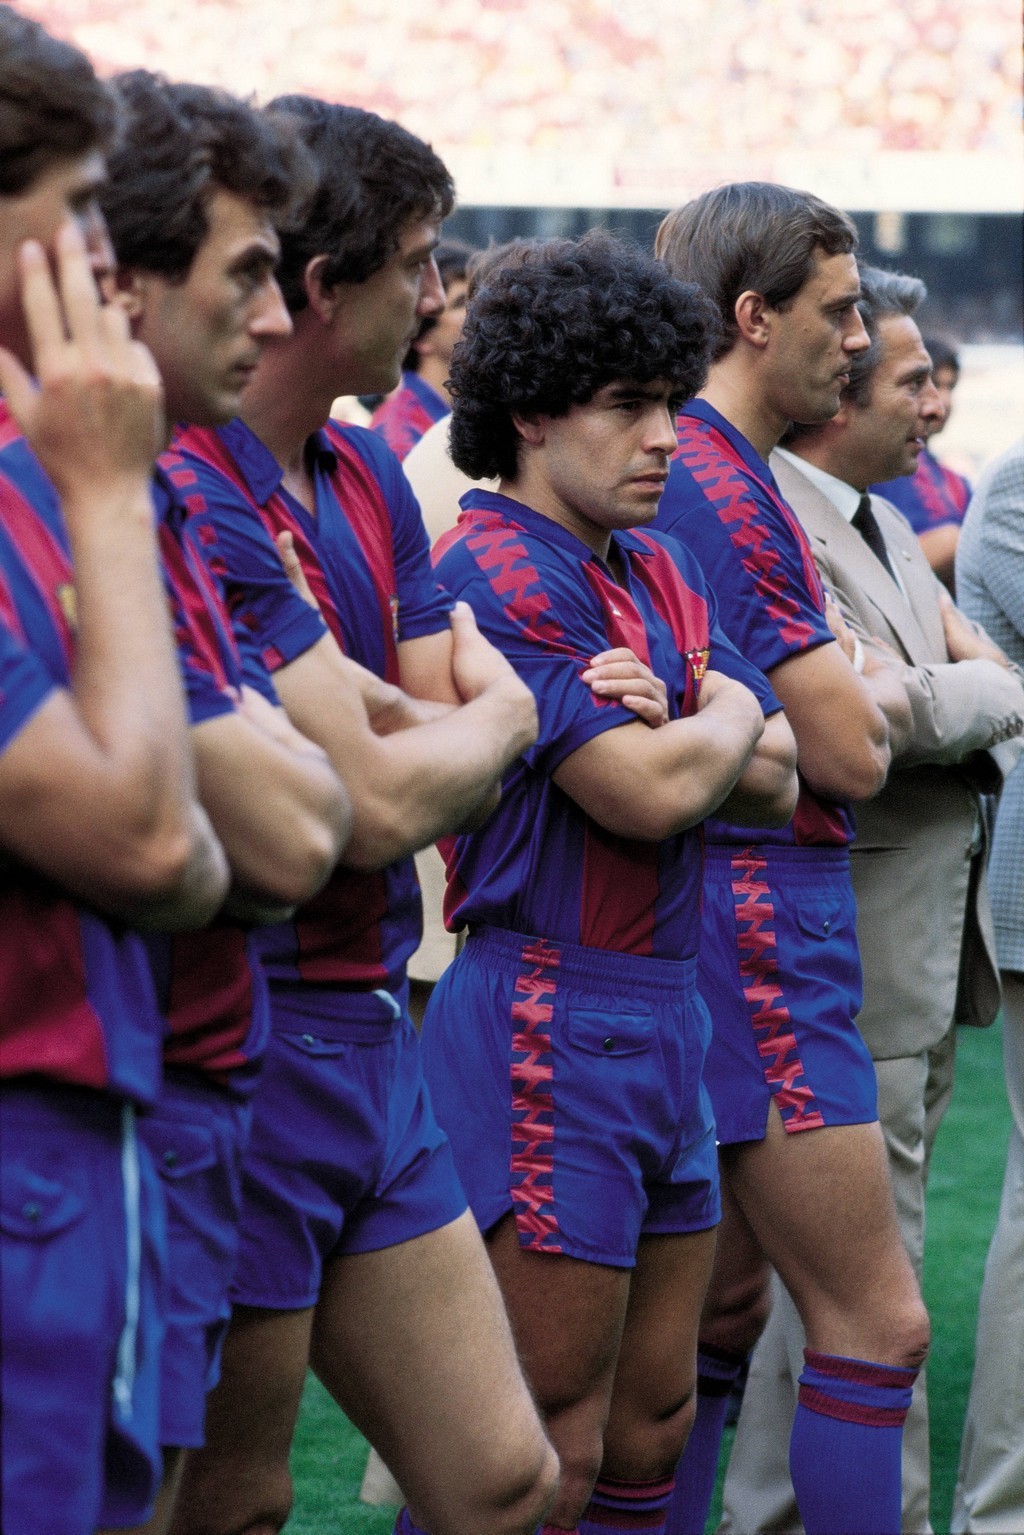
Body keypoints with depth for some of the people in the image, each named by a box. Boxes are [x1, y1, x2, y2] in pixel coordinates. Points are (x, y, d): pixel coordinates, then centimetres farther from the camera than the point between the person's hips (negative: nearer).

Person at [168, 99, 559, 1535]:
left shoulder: (369, 476, 11)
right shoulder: (191, 490, -19)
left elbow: (471, 781, 6)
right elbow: (378, 808, -21)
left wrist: (376, 711, -14)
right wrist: (493, 713, -1)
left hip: (372, 1033, 9)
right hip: (241, 1044, -9)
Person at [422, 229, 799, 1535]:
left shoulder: (658, 570, 15)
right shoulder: (497, 571, -14)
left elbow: (773, 782, 10)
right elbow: (651, 795, -20)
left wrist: (684, 730, -10)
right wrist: (731, 711, 1)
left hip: (665, 1016, 9)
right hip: (551, 1018, -9)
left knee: (653, 1421, 13)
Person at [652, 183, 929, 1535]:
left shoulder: (698, 470, 15)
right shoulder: (724, 487, -17)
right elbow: (851, 754, -16)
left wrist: (843, 691, 5)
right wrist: (885, 698, 4)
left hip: (735, 908, 11)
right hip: (759, 926, -11)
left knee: (722, 1303, 16)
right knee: (877, 1321, -8)